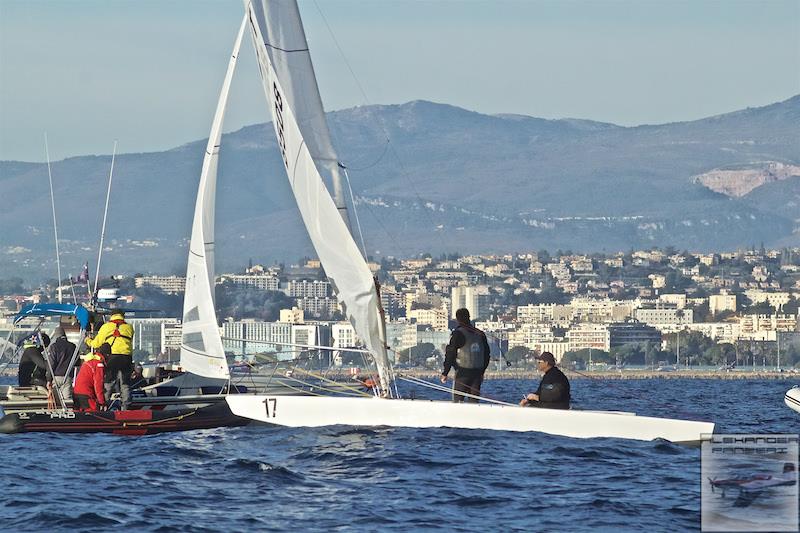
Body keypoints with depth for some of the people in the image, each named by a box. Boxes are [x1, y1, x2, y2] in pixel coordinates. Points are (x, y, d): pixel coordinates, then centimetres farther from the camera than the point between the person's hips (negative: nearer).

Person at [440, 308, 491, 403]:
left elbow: (450, 355, -9)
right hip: (477, 373, 6)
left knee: (458, 399, -4)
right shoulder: (480, 334, 11)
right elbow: (486, 355, 18)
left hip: (462, 373, -6)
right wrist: (482, 372, 27)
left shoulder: (458, 334, -8)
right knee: (474, 400, 7)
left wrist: (444, 373, -3)